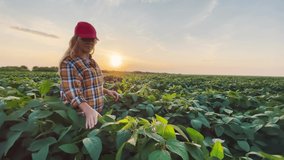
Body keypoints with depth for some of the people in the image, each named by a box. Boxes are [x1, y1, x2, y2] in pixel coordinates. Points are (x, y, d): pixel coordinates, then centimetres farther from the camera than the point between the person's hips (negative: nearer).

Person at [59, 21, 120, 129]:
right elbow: (72, 92, -27)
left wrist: (107, 91, 6)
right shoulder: (69, 63, -16)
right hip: (79, 115, -7)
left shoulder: (91, 62, 10)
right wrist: (88, 109, -41)